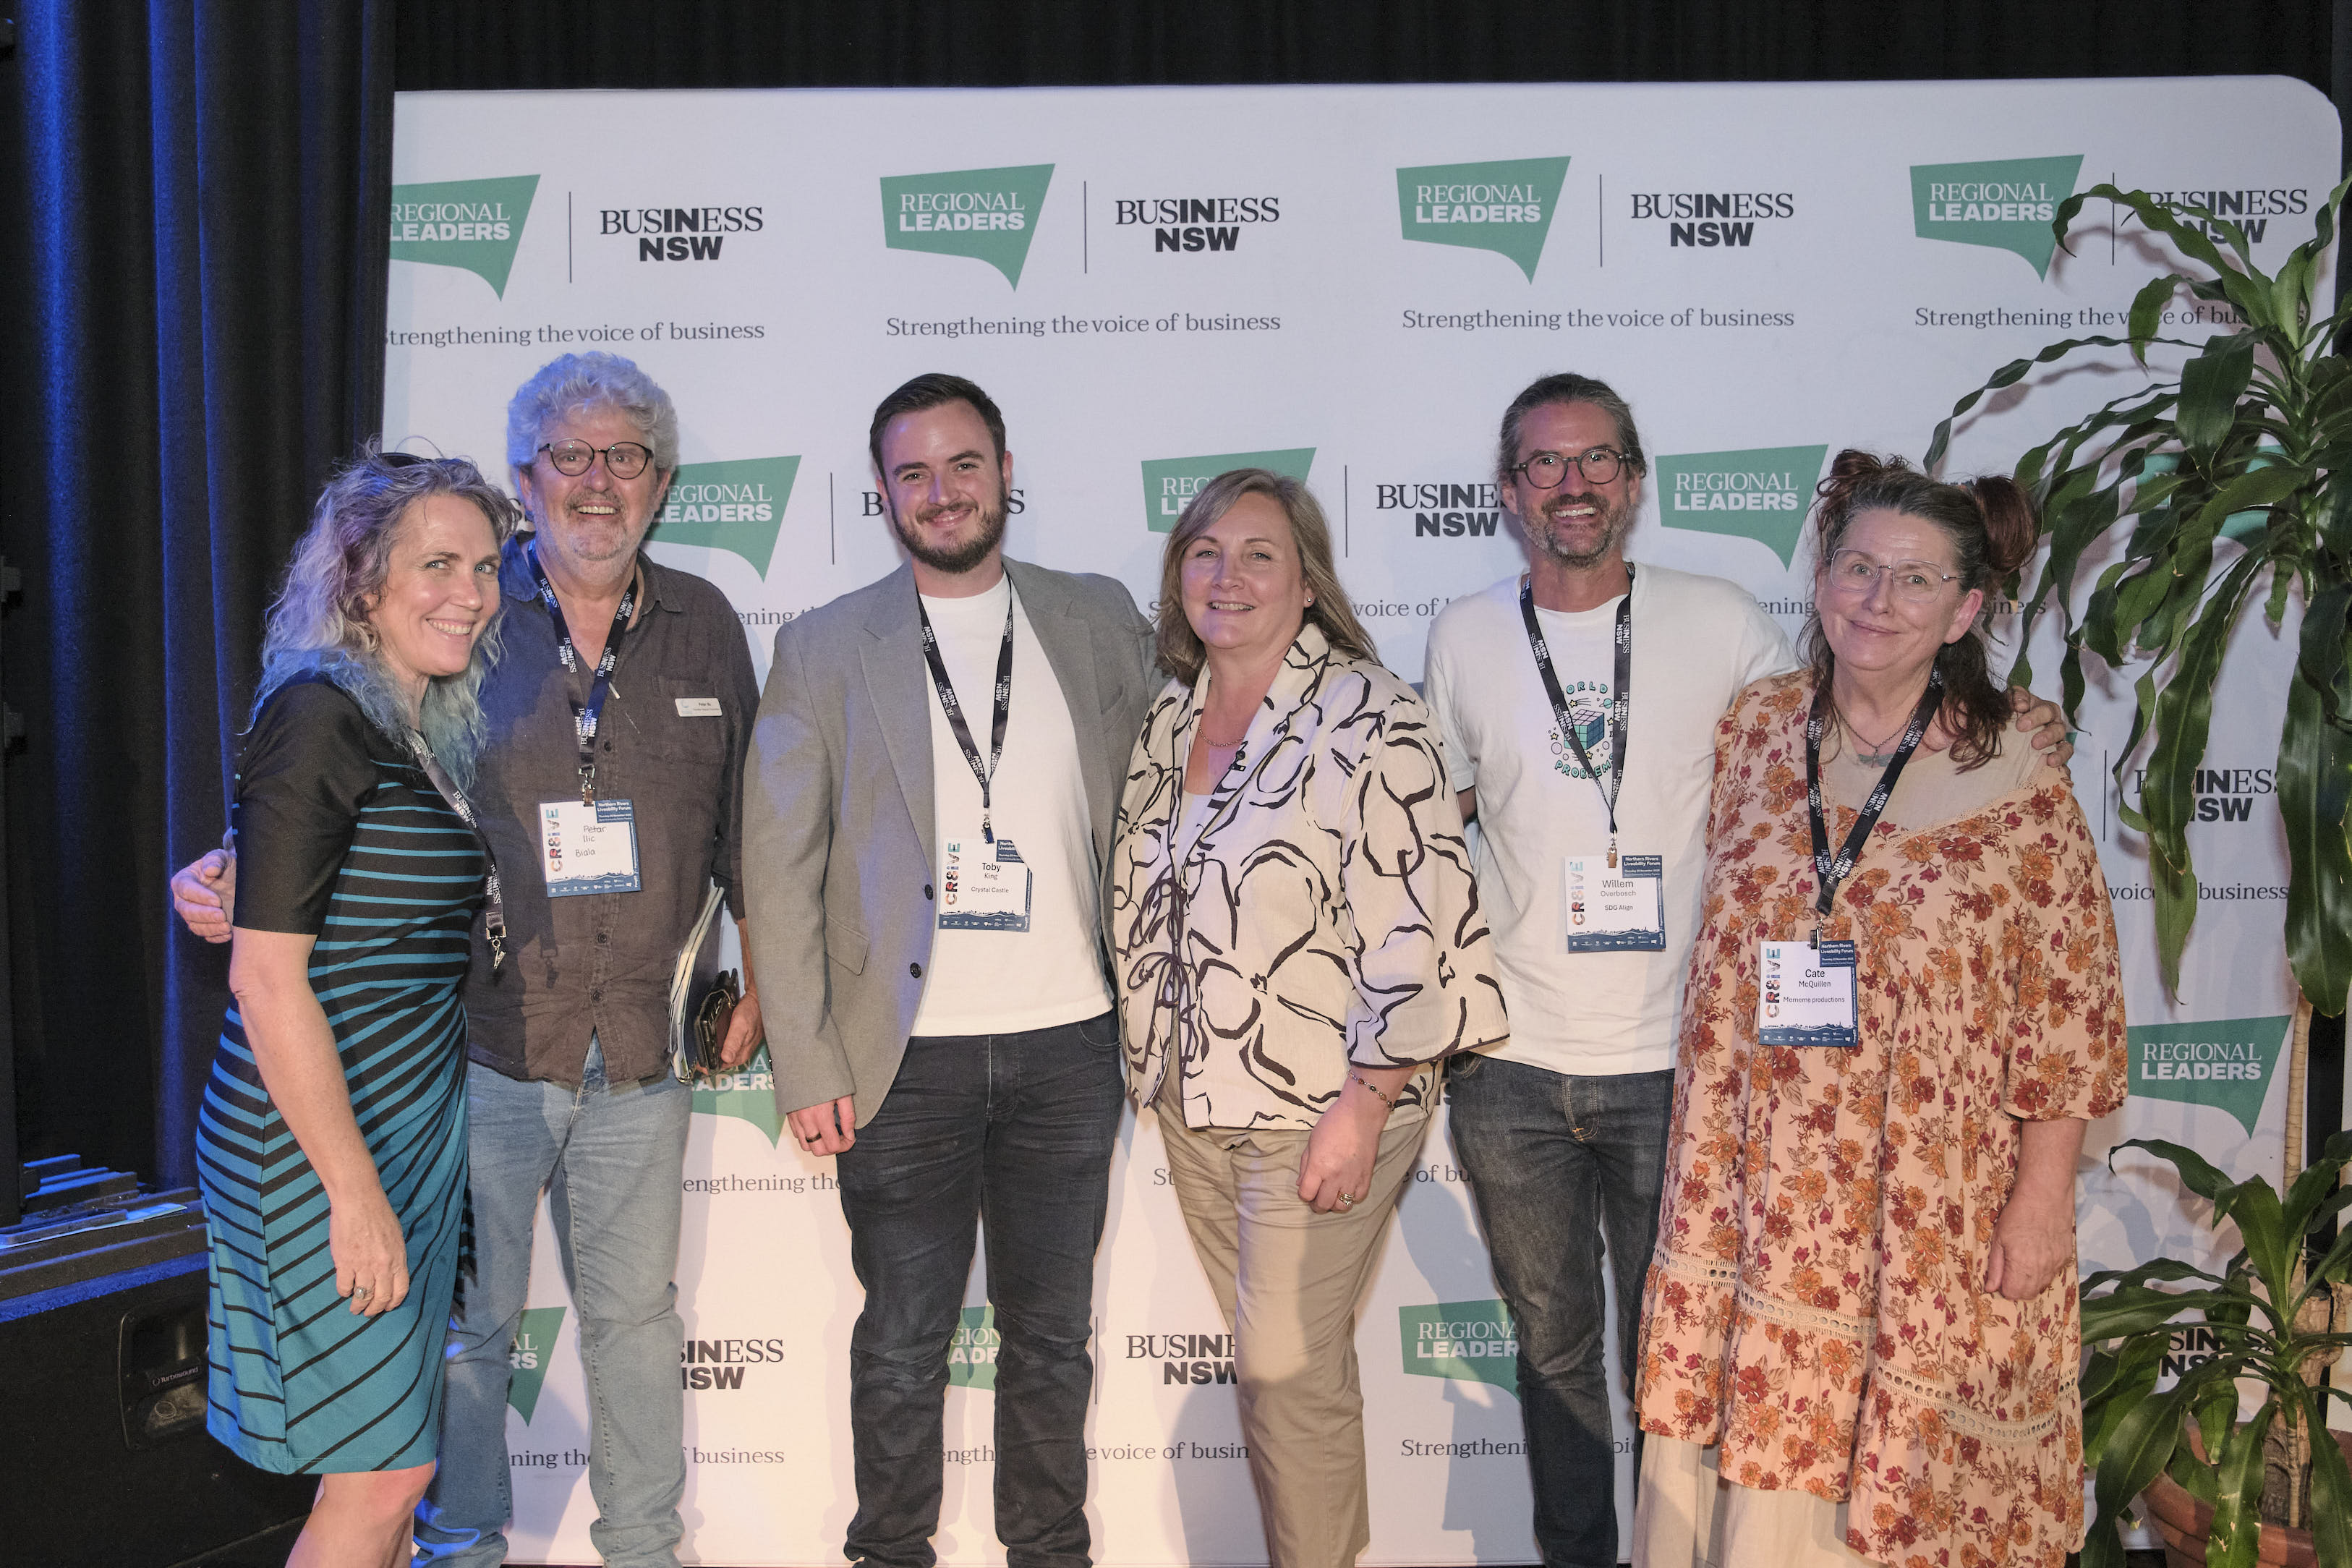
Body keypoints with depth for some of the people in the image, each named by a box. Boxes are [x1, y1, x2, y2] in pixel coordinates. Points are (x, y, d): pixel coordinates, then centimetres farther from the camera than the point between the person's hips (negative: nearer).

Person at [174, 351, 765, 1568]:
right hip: (477, 1046, -2)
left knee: (634, 1314, 15)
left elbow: (741, 820, 13)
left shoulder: (704, 627, 5)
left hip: (636, 1054, 3)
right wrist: (233, 868, -16)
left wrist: (757, 977, 16)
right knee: (467, 1320, 10)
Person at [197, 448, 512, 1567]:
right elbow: (267, 979, -19)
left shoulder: (432, 726, 11)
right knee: (380, 1476, 0)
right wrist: (356, 1188, -19)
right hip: (320, 1146, -8)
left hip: (416, 1125, 8)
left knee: (390, 1457, 17)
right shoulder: (320, 716, -16)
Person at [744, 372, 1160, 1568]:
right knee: (902, 1344, 9)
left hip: (1068, 1046, 2)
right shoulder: (823, 649, 0)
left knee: (1051, 1333, 14)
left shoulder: (1100, 621, 6)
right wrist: (806, 1063, -6)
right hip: (907, 1057, -1)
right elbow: (779, 869, -1)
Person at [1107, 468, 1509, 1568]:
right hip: (1195, 1101, 7)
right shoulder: (1170, 723, 9)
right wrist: (1159, 1070, 15)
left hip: (1318, 1110, -6)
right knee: (1265, 1361, 16)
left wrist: (1363, 1107, -20)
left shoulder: (1366, 717, -13)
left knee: (1290, 1373, -1)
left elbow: (1421, 930, -18)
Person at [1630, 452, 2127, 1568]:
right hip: (1757, 1190, 3)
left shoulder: (2015, 785, -10)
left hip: (1928, 1212, -3)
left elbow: (2069, 1021, -6)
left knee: (1892, 1478, 8)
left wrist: (2040, 1205, -6)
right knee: (1740, 1461, 10)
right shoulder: (1757, 729, 2)